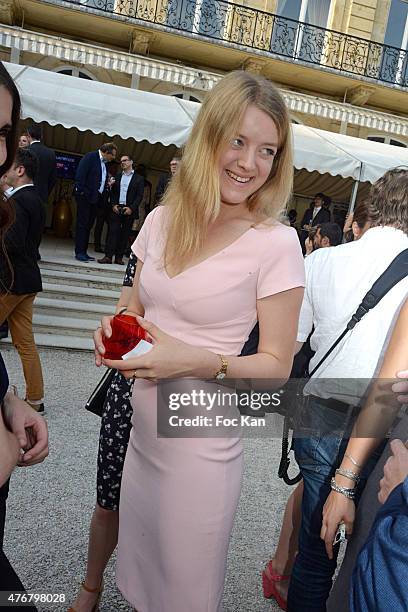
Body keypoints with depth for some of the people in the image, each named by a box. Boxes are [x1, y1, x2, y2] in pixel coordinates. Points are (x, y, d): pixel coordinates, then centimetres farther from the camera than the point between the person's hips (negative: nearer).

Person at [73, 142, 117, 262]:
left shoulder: (104, 163, 18)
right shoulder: (90, 157, -6)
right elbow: (80, 174, -14)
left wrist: (108, 184, 8)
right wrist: (80, 191, -20)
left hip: (95, 198, 8)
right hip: (85, 196, -8)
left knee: (88, 225, 9)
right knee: (82, 224, -6)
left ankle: (83, 252, 13)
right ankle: (79, 252, -3)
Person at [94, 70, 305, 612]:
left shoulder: (276, 245, -14)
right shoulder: (162, 220, 1)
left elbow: (277, 364, -9)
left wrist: (201, 363, -24)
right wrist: (115, 333, -8)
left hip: (198, 448, -4)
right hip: (134, 427, 5)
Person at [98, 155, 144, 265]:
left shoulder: (138, 179, 5)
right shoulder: (117, 176, 16)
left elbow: (140, 196, -1)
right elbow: (113, 192, 13)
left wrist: (131, 208, -11)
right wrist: (113, 205, -3)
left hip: (129, 210, -2)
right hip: (116, 209, 2)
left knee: (125, 234, 0)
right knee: (113, 231, -6)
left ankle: (119, 257, 5)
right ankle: (108, 256, -8)